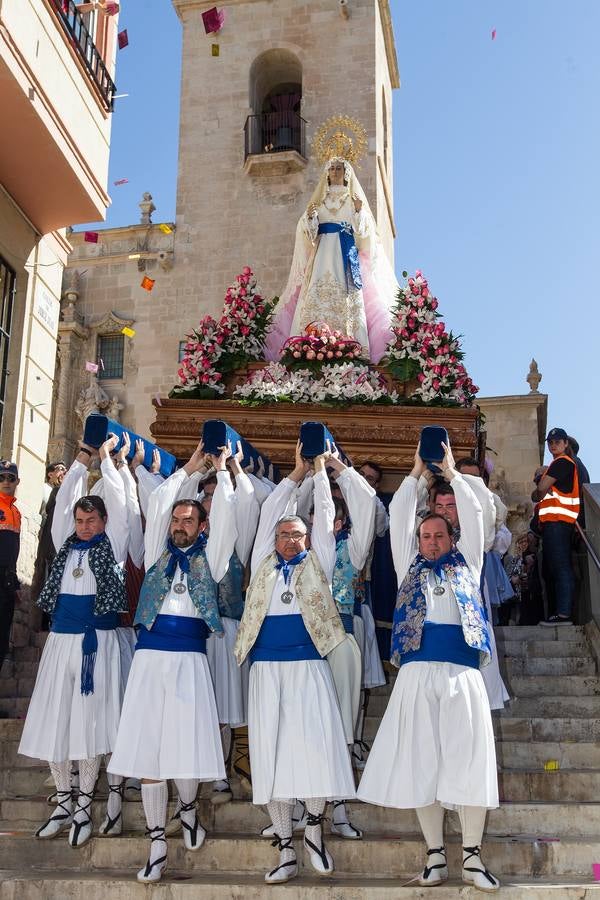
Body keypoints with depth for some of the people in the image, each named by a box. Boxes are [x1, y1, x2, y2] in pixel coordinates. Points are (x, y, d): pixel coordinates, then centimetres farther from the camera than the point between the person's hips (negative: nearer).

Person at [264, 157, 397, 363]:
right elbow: (309, 232, 13)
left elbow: (364, 231, 6)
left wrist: (359, 212, -11)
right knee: (318, 297, -15)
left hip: (347, 254, -1)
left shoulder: (354, 199, 16)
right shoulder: (320, 200, 21)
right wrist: (309, 216, -6)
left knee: (348, 302, -15)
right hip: (323, 254, 2)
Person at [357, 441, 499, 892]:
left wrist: (452, 472, 14)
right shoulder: (410, 568, 19)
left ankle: (472, 855, 5)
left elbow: (474, 515, 12)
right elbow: (399, 516, 14)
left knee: (471, 761, -4)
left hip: (463, 674, 0)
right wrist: (417, 472, 15)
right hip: (418, 673, 0)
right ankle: (436, 855, 8)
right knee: (422, 763, -1)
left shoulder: (466, 566, 18)